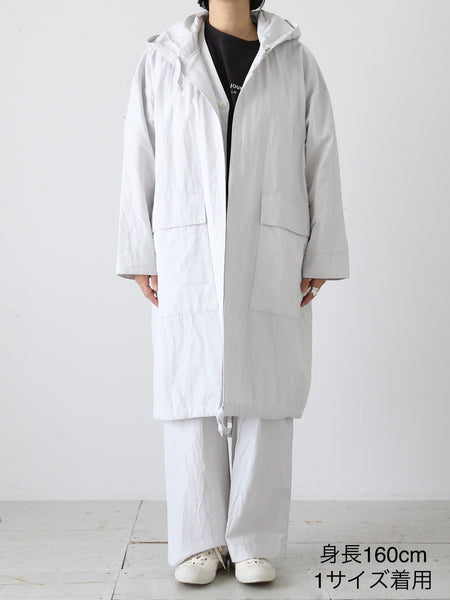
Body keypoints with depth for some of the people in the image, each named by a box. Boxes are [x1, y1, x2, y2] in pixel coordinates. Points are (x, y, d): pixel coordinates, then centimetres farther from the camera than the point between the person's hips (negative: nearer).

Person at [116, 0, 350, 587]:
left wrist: (320, 259, 1)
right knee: (192, 399, 2)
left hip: (272, 260, 0)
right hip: (189, 258, 0)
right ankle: (200, 543, 15)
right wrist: (141, 258, 3)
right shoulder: (161, 61, 12)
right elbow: (140, 164, 9)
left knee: (264, 401, 2)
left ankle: (255, 542, 15)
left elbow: (322, 163, 7)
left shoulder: (296, 63, 11)